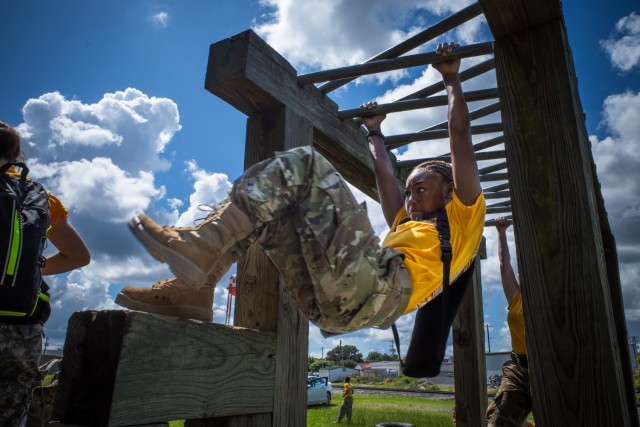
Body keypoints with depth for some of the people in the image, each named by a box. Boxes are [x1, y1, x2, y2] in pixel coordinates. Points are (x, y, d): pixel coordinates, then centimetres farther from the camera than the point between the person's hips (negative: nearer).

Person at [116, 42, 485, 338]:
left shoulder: (463, 217, 23)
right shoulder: (407, 226, 39)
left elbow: (460, 136, 19)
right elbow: (385, 174, 44)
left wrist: (451, 79, 26)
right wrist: (375, 131, 54)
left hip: (382, 286, -8)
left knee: (304, 164, -15)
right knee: (270, 208, 12)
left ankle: (197, 249, -25)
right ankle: (191, 281, -7)